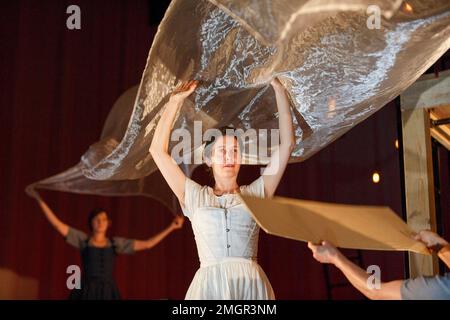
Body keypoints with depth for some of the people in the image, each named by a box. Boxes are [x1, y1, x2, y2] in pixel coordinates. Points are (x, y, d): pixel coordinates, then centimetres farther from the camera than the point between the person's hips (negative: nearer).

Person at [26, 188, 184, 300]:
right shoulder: (83, 239, 5)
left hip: (108, 293, 2)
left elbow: (147, 244, 7)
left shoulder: (116, 242, 9)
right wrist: (40, 200, -6)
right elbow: (57, 224, -1)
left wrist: (171, 227, 4)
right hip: (86, 293, -1)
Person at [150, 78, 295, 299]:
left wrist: (279, 90, 10)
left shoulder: (255, 194, 12)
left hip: (251, 285, 1)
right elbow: (158, 150, 11)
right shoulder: (195, 196, 12)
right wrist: (175, 101, 11)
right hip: (208, 285, 0)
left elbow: (287, 144, 10)